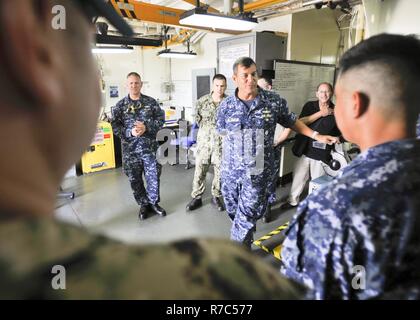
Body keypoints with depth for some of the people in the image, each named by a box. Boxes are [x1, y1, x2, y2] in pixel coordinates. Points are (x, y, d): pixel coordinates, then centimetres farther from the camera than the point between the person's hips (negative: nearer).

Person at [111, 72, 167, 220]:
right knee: (134, 178, 8)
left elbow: (160, 119, 1)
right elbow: (115, 126, 0)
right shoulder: (120, 105, 3)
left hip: (150, 146, 0)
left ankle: (154, 202, 25)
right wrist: (130, 132, -17)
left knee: (153, 176, 4)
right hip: (130, 148, 1)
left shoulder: (151, 102, 3)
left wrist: (146, 127, -14)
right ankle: (143, 204, 26)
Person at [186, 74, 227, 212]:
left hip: (221, 142, -1)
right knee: (199, 170, 6)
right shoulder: (202, 101, -2)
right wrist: (207, 129, 9)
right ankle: (196, 197, 21)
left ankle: (216, 197, 28)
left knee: (220, 170, 9)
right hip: (204, 141, 1)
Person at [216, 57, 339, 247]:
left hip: (257, 172, -2)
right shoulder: (226, 106, -3)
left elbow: (291, 122, 8)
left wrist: (317, 136, 8)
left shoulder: (274, 101, -6)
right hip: (230, 170, 3)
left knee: (246, 216, 1)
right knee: (234, 213, 19)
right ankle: (243, 248, 47)